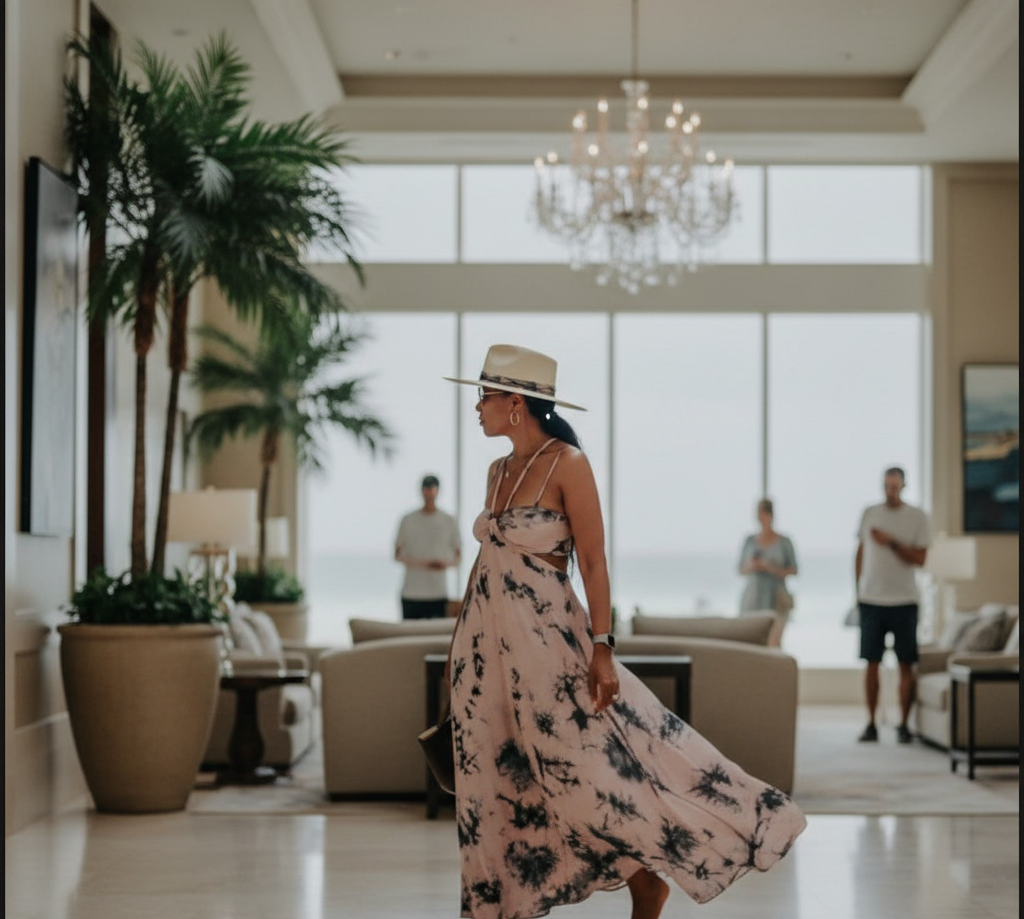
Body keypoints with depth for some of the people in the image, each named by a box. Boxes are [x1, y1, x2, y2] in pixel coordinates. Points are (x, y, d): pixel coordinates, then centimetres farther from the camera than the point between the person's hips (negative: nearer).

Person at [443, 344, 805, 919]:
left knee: (589, 769, -7)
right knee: (499, 782, 9)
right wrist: (461, 646, 16)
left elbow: (594, 562, -13)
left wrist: (601, 648, -19)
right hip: (487, 644, 7)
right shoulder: (499, 472, 11)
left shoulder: (566, 463, -10)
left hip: (543, 638, -7)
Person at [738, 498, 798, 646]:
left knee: (774, 643, -12)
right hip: (753, 599, 2)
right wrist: (750, 566, -11)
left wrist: (770, 568, -15)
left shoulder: (784, 542, 0)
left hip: (776, 600, -2)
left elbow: (793, 571, 0)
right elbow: (741, 570, 13)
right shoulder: (750, 541, 9)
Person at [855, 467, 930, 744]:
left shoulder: (917, 517, 0)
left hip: (904, 601, -2)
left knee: (906, 664, -2)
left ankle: (904, 725, 5)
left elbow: (919, 558, -6)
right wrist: (857, 591, 10)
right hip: (871, 600, 2)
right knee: (871, 663, 2)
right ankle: (871, 724, 7)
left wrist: (891, 543, -17)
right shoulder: (870, 513, 9)